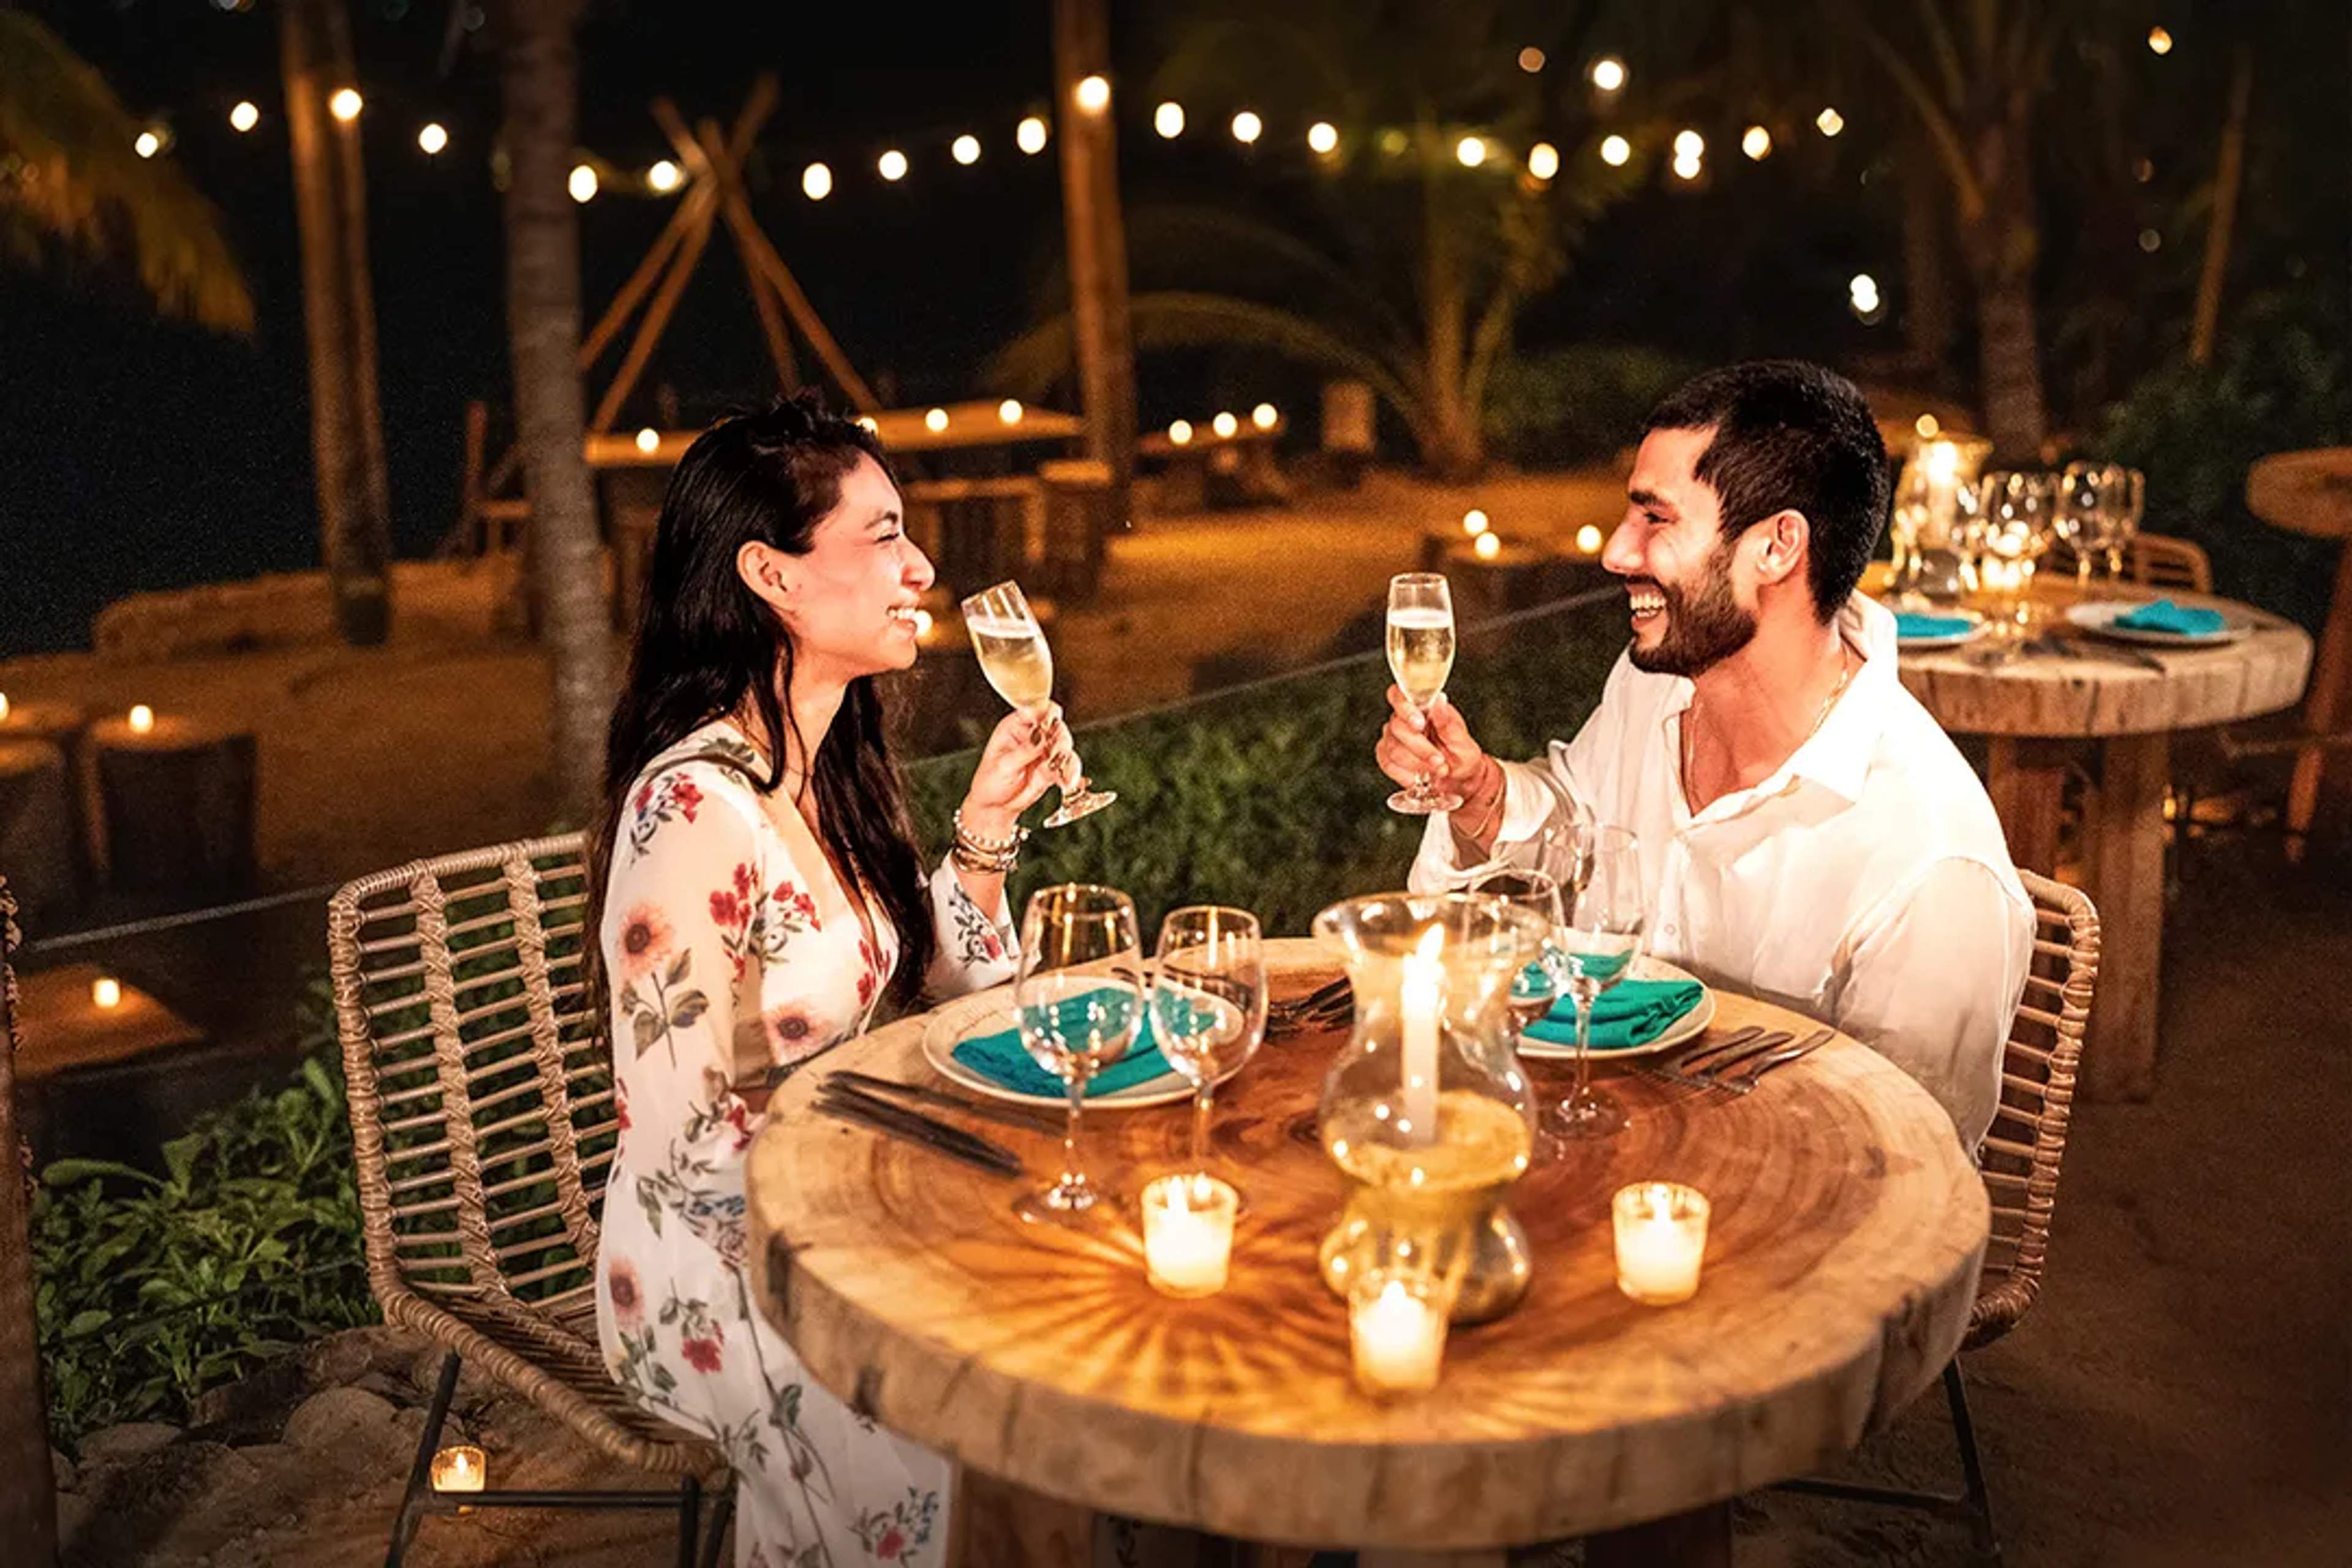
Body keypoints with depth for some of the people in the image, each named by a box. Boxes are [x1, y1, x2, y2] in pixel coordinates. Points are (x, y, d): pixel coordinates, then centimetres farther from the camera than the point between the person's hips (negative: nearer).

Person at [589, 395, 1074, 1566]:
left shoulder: (834, 764, 3)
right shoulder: (695, 809, -23)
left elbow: (950, 994, 13)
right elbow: (688, 1144, -21)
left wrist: (988, 818, 0)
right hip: (718, 1261, -8)